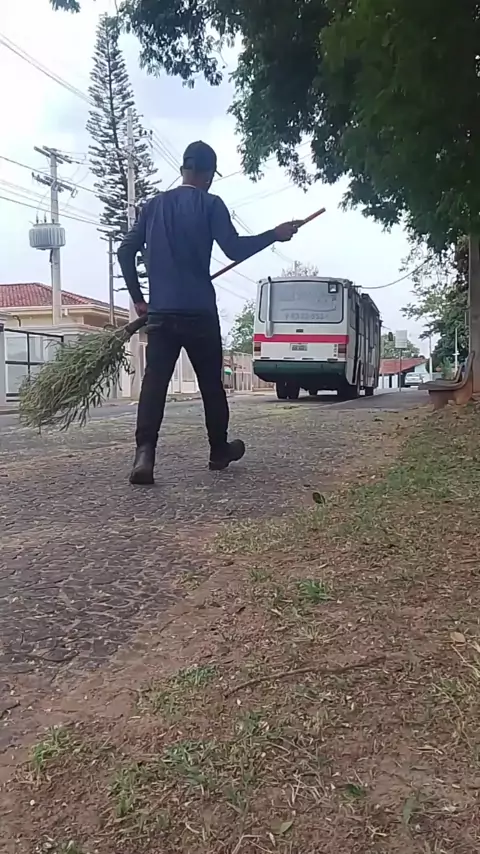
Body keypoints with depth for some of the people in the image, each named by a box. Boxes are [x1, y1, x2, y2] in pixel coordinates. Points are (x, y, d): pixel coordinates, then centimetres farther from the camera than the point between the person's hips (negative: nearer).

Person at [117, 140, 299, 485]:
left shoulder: (153, 205, 14)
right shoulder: (210, 204, 0)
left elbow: (126, 251, 11)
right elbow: (235, 249, -10)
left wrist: (138, 298, 16)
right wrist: (275, 234, 3)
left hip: (160, 312, 3)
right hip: (199, 312, -3)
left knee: (154, 382, -4)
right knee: (211, 382, 11)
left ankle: (145, 453, -21)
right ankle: (219, 450, 24)